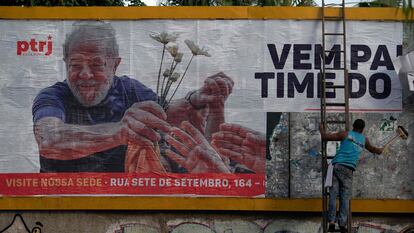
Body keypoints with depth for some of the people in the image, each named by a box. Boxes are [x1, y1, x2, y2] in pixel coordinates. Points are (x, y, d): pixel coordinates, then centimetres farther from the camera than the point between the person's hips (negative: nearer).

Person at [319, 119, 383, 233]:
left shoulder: (345, 134, 10)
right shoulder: (364, 140, 18)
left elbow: (325, 137, 7)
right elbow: (373, 149, 40)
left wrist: (321, 129, 27)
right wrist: (380, 150, 61)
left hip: (337, 166, -1)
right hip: (349, 169, 1)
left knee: (333, 194, -1)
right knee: (345, 196, 4)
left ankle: (331, 221, -8)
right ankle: (342, 223, -4)